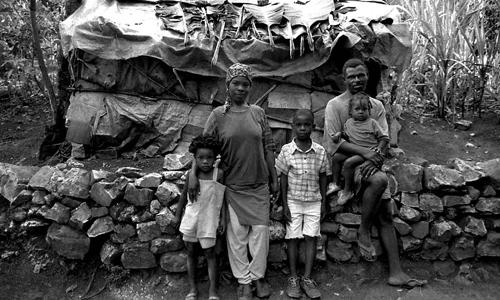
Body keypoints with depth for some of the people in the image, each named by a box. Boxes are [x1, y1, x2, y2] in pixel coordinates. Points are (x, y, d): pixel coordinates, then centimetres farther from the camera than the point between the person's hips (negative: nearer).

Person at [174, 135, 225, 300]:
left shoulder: (219, 174, -11)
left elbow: (224, 197, -4)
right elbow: (184, 194, 7)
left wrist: (223, 218, -5)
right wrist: (178, 215, 11)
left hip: (208, 220, -2)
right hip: (190, 218, 3)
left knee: (210, 253, 4)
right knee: (191, 252, 12)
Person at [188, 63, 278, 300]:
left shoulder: (258, 113, 2)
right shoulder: (218, 115, -4)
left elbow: (268, 147, 4)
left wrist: (274, 178, 5)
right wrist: (193, 174, -18)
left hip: (259, 184, 2)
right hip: (233, 185, -2)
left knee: (260, 230, 8)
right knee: (237, 234, 6)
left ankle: (258, 276, 27)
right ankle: (243, 281, 22)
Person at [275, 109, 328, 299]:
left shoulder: (320, 151, -3)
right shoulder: (286, 150, -7)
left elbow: (323, 177, 5)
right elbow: (283, 178, -3)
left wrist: (323, 202, 5)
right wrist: (284, 205, -5)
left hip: (314, 201, 1)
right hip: (293, 201, -1)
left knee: (311, 238, 2)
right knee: (292, 238, 4)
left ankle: (307, 278, 12)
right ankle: (293, 278, 15)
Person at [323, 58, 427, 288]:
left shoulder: (377, 106, 12)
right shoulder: (335, 105, -3)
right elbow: (334, 141, -13)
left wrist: (374, 159, -19)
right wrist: (365, 152, -24)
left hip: (368, 165, 6)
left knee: (386, 214, -1)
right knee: (380, 179, -33)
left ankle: (395, 273, 6)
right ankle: (363, 232, -12)